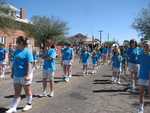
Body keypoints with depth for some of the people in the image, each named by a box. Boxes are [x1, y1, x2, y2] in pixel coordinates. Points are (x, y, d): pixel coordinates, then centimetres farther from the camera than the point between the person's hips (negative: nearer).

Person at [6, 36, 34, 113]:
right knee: (17, 93, 10)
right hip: (16, 75, 7)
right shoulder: (16, 51, 9)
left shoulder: (27, 52, -13)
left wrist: (28, 75, -23)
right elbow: (14, 63, 16)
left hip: (24, 75, -6)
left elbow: (29, 64, -18)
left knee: (27, 91, 11)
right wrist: (12, 72, 18)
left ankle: (29, 104, 30)